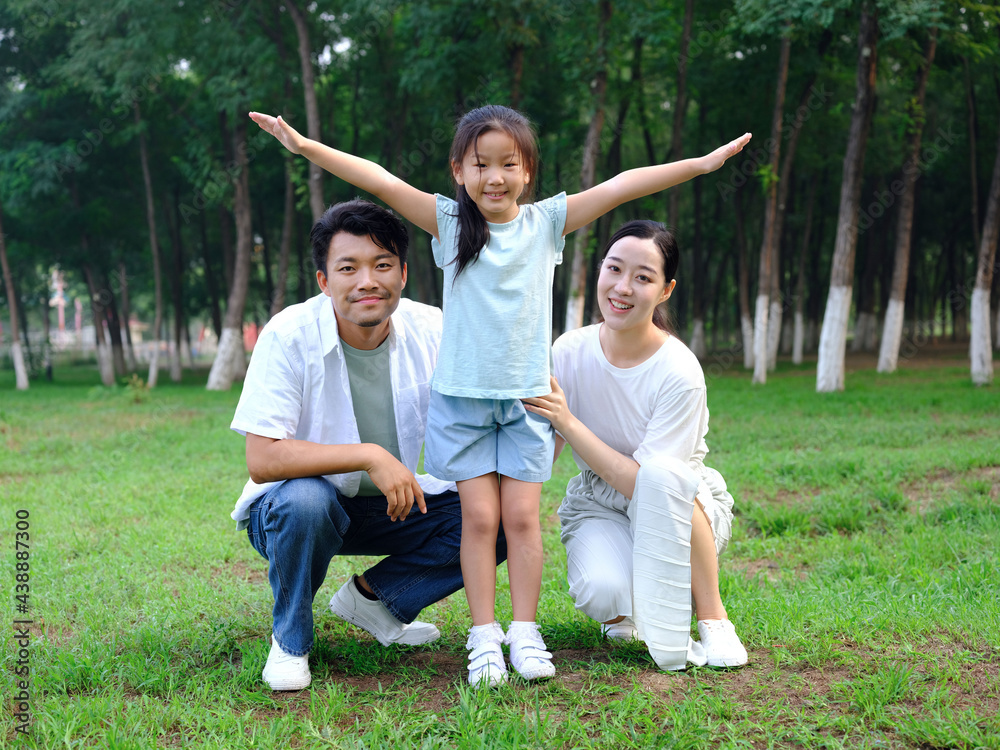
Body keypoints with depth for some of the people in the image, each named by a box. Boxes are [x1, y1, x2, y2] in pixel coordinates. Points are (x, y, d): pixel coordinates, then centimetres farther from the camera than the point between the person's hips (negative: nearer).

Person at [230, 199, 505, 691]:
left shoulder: (430, 332, -11)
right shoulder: (290, 337, -23)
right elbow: (262, 461, -30)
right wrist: (370, 456, -37)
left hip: (392, 504, 4)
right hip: (292, 507, -4)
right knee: (305, 499, -38)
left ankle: (370, 597, 3)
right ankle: (290, 638, -9)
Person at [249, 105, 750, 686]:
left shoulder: (547, 222, 2)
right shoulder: (449, 222, 0)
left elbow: (622, 186, -4)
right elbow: (380, 181, -8)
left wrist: (703, 163, -7)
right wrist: (306, 146, -16)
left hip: (526, 397, 1)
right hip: (462, 397, 0)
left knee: (522, 514, 0)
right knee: (479, 515, -2)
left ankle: (525, 632, 10)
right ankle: (485, 636, 7)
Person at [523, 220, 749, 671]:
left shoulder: (680, 373, -22)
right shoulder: (571, 352, -10)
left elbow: (645, 481, -25)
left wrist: (567, 421, -28)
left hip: (684, 510, -2)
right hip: (598, 507, 2)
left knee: (660, 476, -38)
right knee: (602, 592, -32)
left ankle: (712, 618, -18)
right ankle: (626, 606, 8)